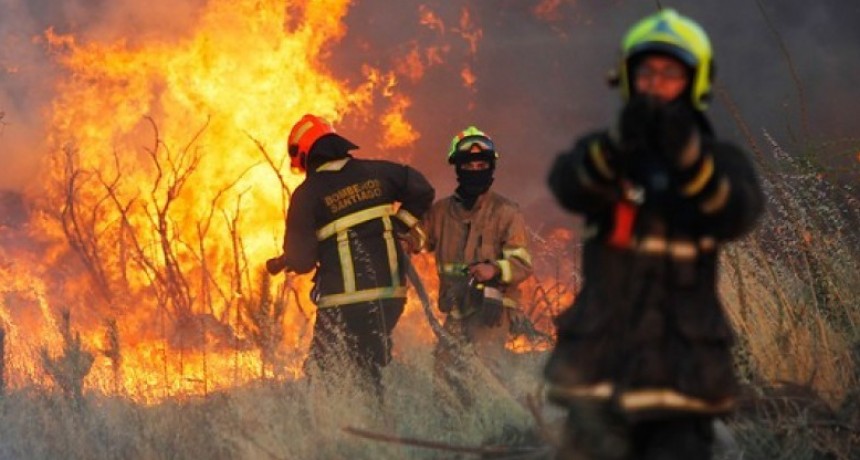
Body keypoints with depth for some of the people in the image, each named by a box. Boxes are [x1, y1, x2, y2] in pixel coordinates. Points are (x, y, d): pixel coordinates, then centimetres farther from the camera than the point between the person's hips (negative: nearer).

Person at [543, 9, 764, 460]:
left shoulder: (721, 161, 6)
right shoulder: (600, 151, 6)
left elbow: (736, 216, -17)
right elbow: (568, 187, -17)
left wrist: (688, 156, -35)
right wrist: (618, 144, -38)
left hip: (683, 369, 0)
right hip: (603, 358, 0)